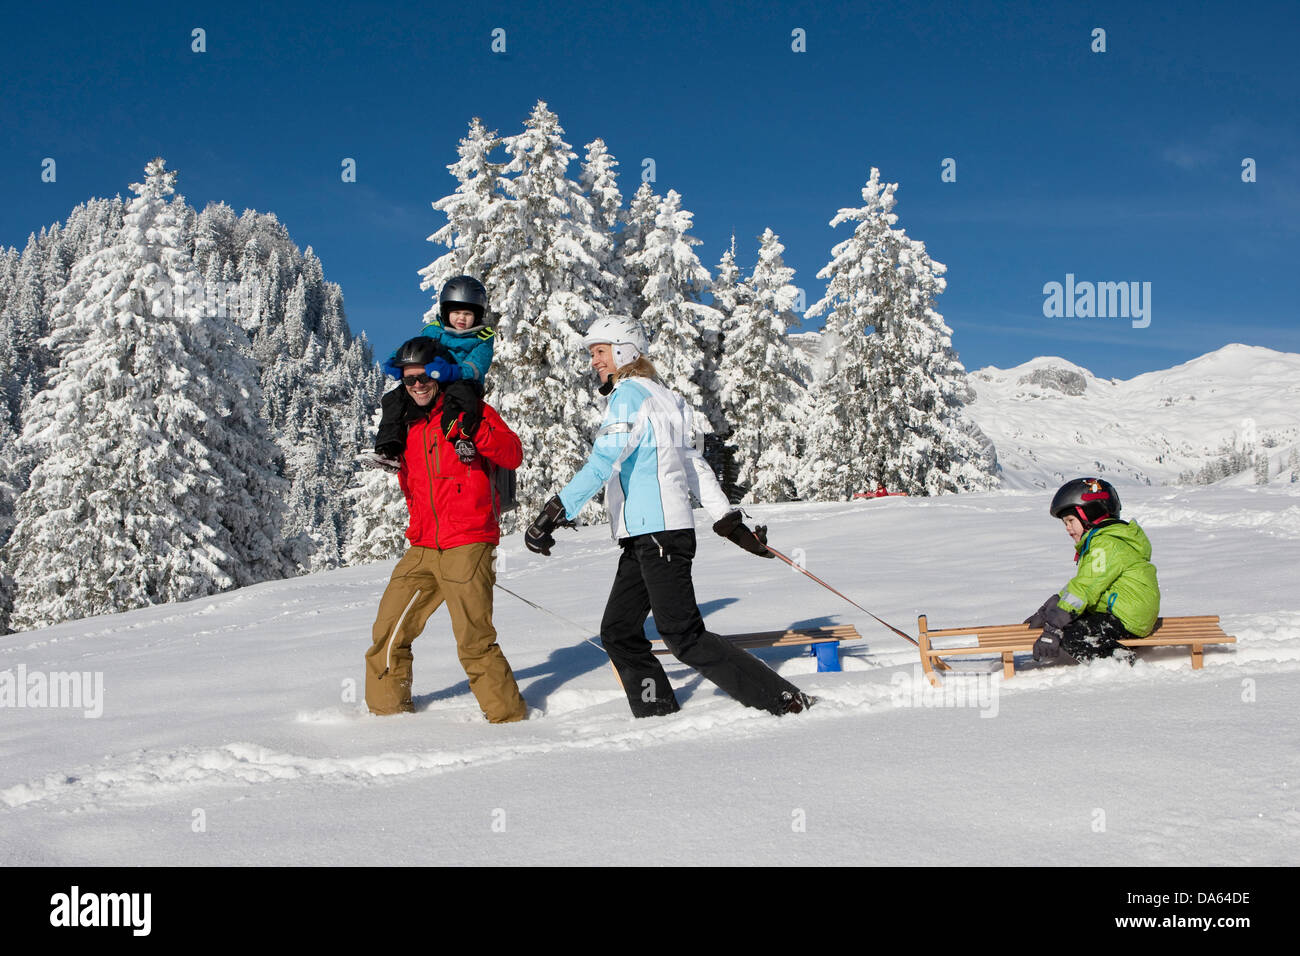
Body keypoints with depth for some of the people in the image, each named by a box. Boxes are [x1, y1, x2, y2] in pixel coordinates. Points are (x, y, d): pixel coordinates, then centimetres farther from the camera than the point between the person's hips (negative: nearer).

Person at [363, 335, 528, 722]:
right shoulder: (408, 424, 18)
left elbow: (513, 455, -10)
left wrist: (474, 429, -22)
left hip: (466, 545, -6)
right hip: (422, 550, 6)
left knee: (475, 643, -10)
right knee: (388, 632, 7)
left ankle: (508, 715, 4)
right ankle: (387, 708, 23)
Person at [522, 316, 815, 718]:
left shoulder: (630, 394, -8)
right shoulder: (658, 397, 22)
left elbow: (602, 462, -21)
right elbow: (693, 464, 22)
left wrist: (554, 514, -25)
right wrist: (730, 522, 22)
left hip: (660, 534, -10)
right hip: (644, 538, 10)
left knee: (685, 638, -9)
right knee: (618, 632, 9)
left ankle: (784, 699, -5)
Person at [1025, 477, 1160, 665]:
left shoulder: (1107, 544, -15)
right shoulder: (1097, 541, 20)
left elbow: (1085, 589, -23)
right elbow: (1076, 584, 21)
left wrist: (1054, 625, -24)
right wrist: (1043, 613, 13)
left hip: (1128, 620, -11)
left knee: (1067, 637, -23)